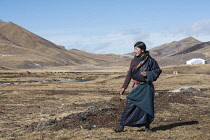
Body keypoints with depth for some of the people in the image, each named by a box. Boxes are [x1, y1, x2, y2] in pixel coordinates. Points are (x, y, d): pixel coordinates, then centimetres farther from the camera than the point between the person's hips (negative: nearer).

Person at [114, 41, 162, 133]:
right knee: (129, 105, -5)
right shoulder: (134, 61, 5)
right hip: (137, 86, 2)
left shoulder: (150, 60, -4)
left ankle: (147, 127, 17)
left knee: (147, 106, 2)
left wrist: (147, 74, -15)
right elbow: (129, 75, 10)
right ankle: (121, 126, -3)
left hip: (147, 87, -2)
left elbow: (158, 70, -1)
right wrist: (124, 87, 8)